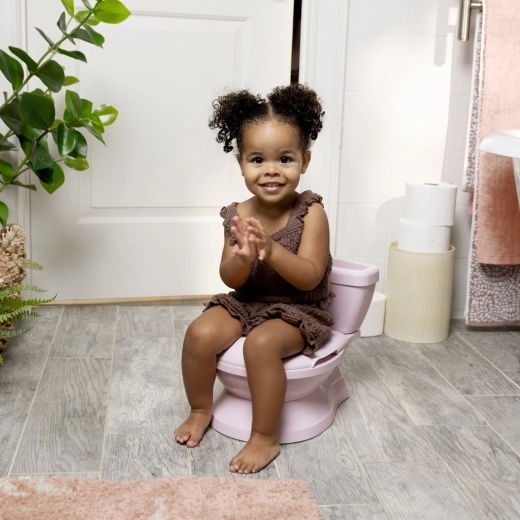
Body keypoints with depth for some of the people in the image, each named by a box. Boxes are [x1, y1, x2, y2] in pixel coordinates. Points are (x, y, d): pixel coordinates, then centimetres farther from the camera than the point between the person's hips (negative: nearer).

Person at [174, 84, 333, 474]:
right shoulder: (238, 216, -6)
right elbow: (231, 280, -6)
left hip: (299, 311, -4)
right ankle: (201, 410, 11)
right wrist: (243, 258, -29)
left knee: (262, 343, -31)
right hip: (246, 303, 4)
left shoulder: (310, 213, -16)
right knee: (201, 333, -17)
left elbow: (310, 278, -22)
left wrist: (271, 250, -38)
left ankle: (265, 437, -11)